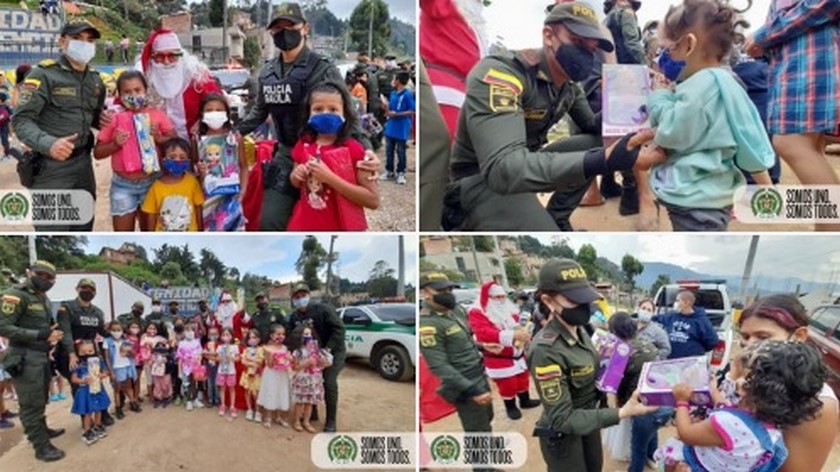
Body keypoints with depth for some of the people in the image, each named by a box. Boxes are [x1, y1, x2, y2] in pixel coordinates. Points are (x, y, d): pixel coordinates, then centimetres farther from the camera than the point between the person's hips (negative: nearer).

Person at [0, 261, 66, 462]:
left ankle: (41, 430, 40)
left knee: (41, 399, 23)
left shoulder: (43, 299, 13)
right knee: (31, 404, -2)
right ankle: (41, 447, 4)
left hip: (42, 356, 9)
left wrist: (54, 333, 3)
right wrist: (41, 335, -25)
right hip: (26, 358, -9)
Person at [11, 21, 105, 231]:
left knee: (83, 228, 17)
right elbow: (21, 120, -15)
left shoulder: (95, 80, 13)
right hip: (50, 167, -7)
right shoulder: (43, 75, -9)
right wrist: (48, 144, -32)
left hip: (83, 165, 7)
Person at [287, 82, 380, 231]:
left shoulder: (353, 149, -14)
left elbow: (373, 200, -19)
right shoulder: (304, 145, 0)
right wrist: (296, 175, -7)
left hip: (343, 227, -4)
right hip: (306, 225, 4)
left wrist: (330, 178, -25)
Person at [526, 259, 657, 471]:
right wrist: (622, 413, -34)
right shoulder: (546, 350, -31)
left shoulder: (579, 331, -5)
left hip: (588, 420, 8)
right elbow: (562, 420, -30)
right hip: (562, 436, -8)